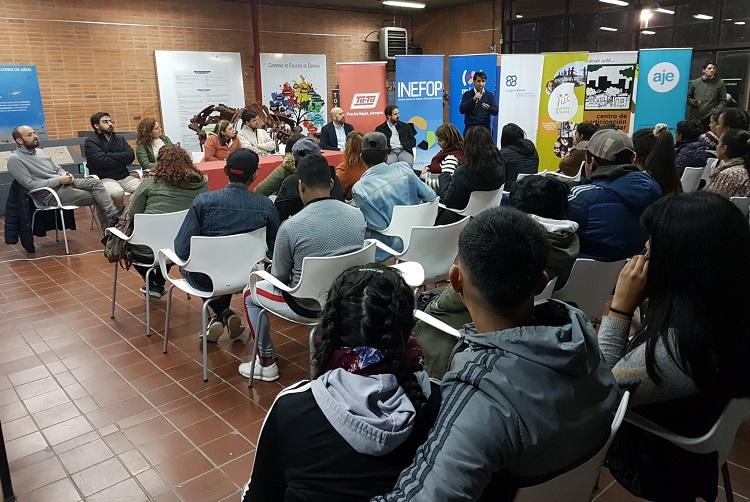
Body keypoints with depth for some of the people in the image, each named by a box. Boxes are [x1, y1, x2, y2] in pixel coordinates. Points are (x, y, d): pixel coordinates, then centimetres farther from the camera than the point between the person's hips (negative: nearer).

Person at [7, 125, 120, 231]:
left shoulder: (39, 151, 17)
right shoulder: (15, 159, -7)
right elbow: (30, 185, -15)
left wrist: (66, 175, -3)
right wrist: (59, 180, -16)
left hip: (63, 182, 7)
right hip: (51, 194, -7)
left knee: (95, 182, -20)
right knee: (96, 197, -20)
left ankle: (115, 217, -28)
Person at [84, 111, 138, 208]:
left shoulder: (120, 139, 20)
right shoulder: (90, 142, 3)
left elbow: (130, 156, 4)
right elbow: (101, 161, -13)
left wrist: (109, 155, -4)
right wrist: (122, 160, 0)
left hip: (124, 176, 5)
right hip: (104, 178, -5)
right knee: (117, 193, -37)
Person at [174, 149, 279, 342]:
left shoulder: (204, 201, -17)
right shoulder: (265, 205, -13)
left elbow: (182, 248, -16)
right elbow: (274, 249, -5)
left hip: (206, 279, -2)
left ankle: (222, 314, 20)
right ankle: (225, 314, 30)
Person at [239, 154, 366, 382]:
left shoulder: (291, 226, -24)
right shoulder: (357, 215, -9)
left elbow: (279, 277, -10)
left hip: (308, 306, -5)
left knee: (250, 293, 22)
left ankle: (266, 363, 29)